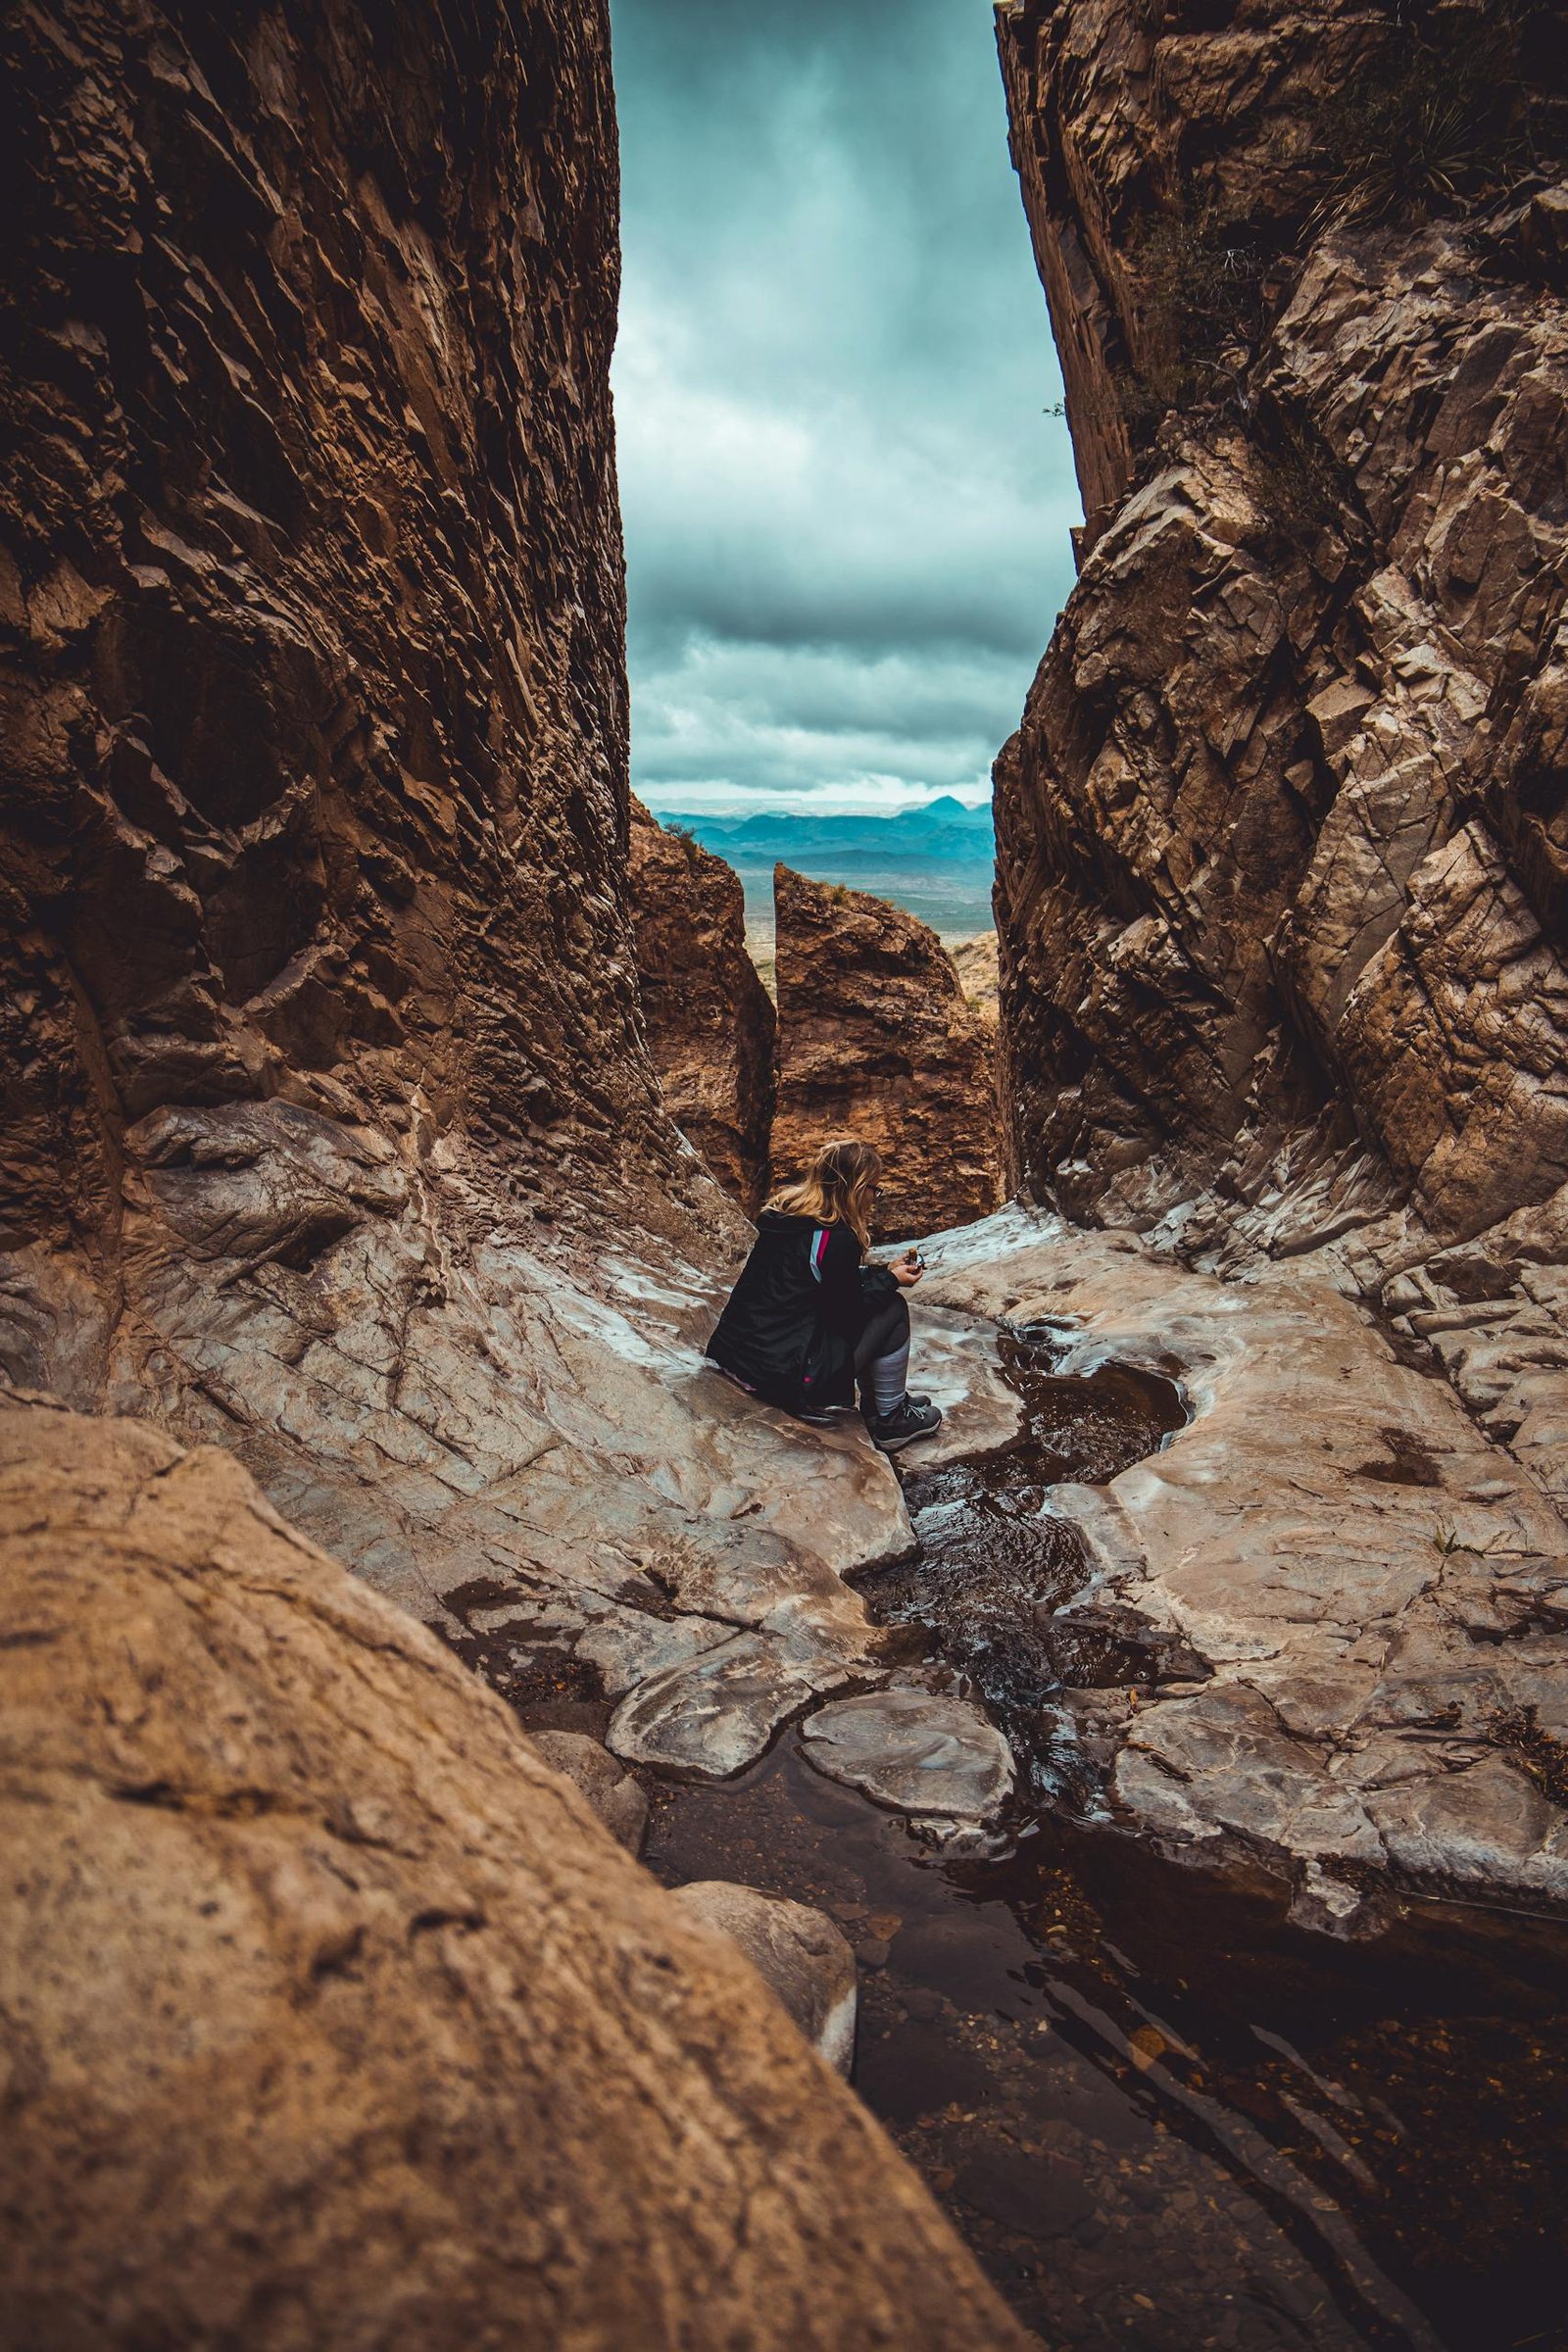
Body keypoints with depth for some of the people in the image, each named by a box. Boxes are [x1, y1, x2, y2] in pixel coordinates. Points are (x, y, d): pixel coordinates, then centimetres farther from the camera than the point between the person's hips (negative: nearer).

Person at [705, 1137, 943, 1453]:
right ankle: (890, 1420, 15)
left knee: (871, 1299, 20)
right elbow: (847, 1315, -9)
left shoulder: (784, 1212, 7)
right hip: (785, 1378, -9)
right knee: (892, 1309, 3)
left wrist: (886, 1272, 17)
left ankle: (873, 1402, 32)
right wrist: (891, 1281, 5)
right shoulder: (837, 1238, -19)